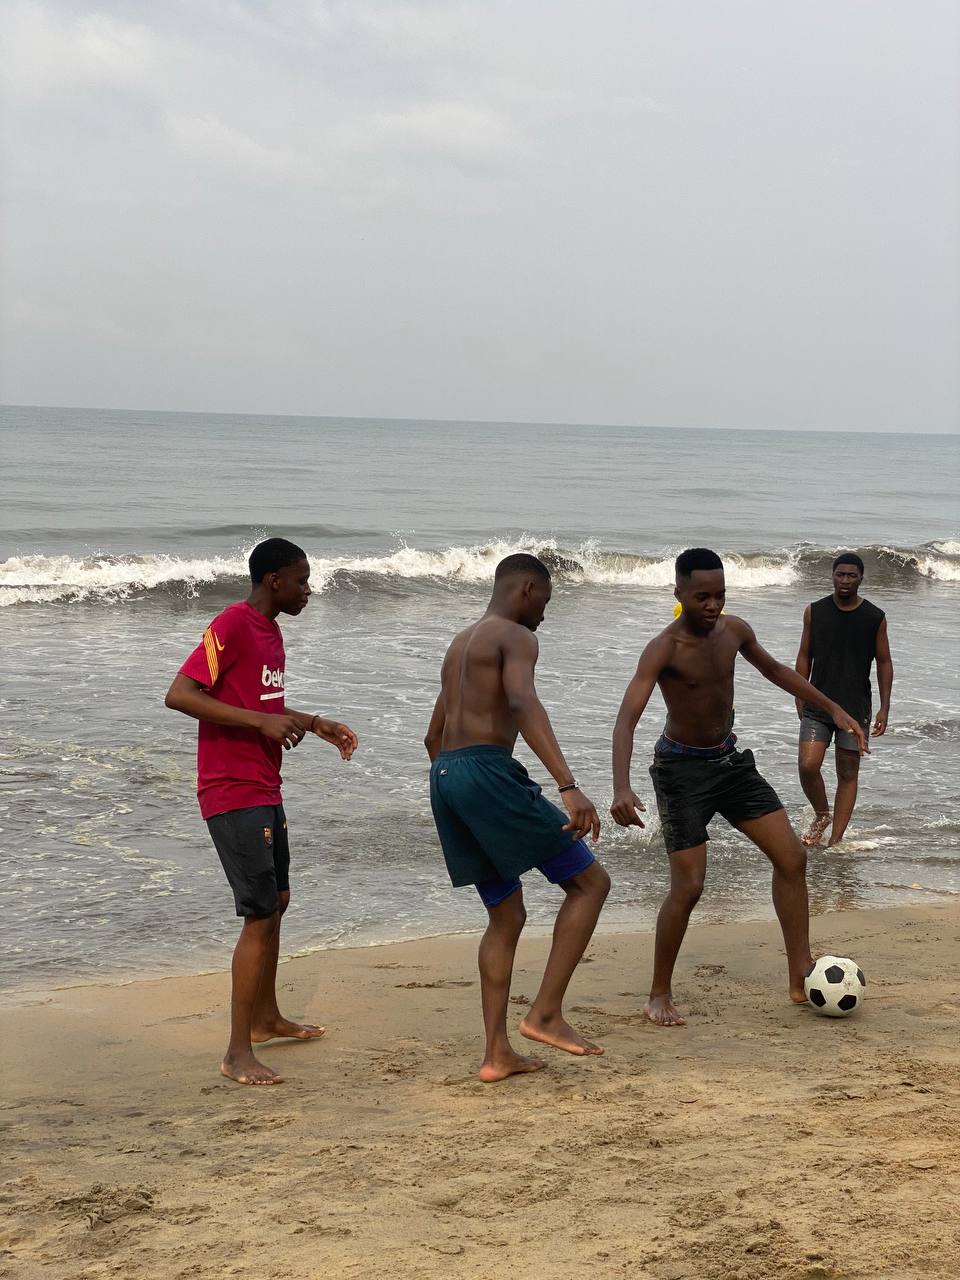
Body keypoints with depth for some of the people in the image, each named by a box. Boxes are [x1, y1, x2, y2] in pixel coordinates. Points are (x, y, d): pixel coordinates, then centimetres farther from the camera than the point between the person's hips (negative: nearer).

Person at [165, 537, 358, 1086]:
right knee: (261, 916, -10)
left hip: (264, 790, 10)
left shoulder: (270, 630, 13)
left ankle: (266, 1016, 38)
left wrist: (316, 724, 14)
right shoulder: (231, 626, -17)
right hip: (233, 793, -10)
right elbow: (179, 695, -24)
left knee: (277, 899, 21)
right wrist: (264, 722, -29)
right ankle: (238, 1053, -5)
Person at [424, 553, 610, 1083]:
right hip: (488, 772, -9)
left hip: (445, 779, 9)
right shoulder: (516, 637, -2)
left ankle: (497, 1054, 12)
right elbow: (524, 705, -23)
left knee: (506, 917, 16)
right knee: (590, 882, 0)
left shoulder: (460, 644, 27)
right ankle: (546, 1013, -5)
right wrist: (569, 787, -33)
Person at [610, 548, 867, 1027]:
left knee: (791, 857, 2)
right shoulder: (664, 649, -23)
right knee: (688, 885, -12)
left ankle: (802, 979, 12)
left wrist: (834, 709, 17)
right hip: (683, 769, -7)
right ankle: (659, 996, 7)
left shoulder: (734, 630, -3)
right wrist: (621, 788, -48)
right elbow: (627, 719, -33)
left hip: (730, 760, 7)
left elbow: (773, 669, 17)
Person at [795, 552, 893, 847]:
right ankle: (821, 815, 15)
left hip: (855, 709, 0)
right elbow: (804, 656, 9)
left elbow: (884, 662, 4)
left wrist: (885, 707, -1)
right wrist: (800, 697, 6)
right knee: (807, 766, -12)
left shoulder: (875, 618, -2)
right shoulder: (814, 611, 1)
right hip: (817, 705, 0)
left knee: (848, 773, 3)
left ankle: (835, 840, 10)